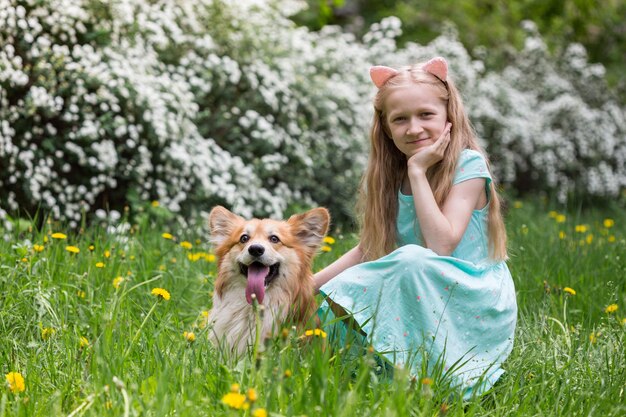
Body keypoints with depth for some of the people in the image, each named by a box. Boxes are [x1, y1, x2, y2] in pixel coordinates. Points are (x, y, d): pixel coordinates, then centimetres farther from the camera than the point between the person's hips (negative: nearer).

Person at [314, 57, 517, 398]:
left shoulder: (467, 165, -12)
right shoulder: (392, 176, 6)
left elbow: (441, 244, -23)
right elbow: (369, 249, 8)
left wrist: (418, 171, -19)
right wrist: (311, 284, -3)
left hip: (477, 302, -6)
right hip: (424, 298, 6)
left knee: (412, 259, -34)